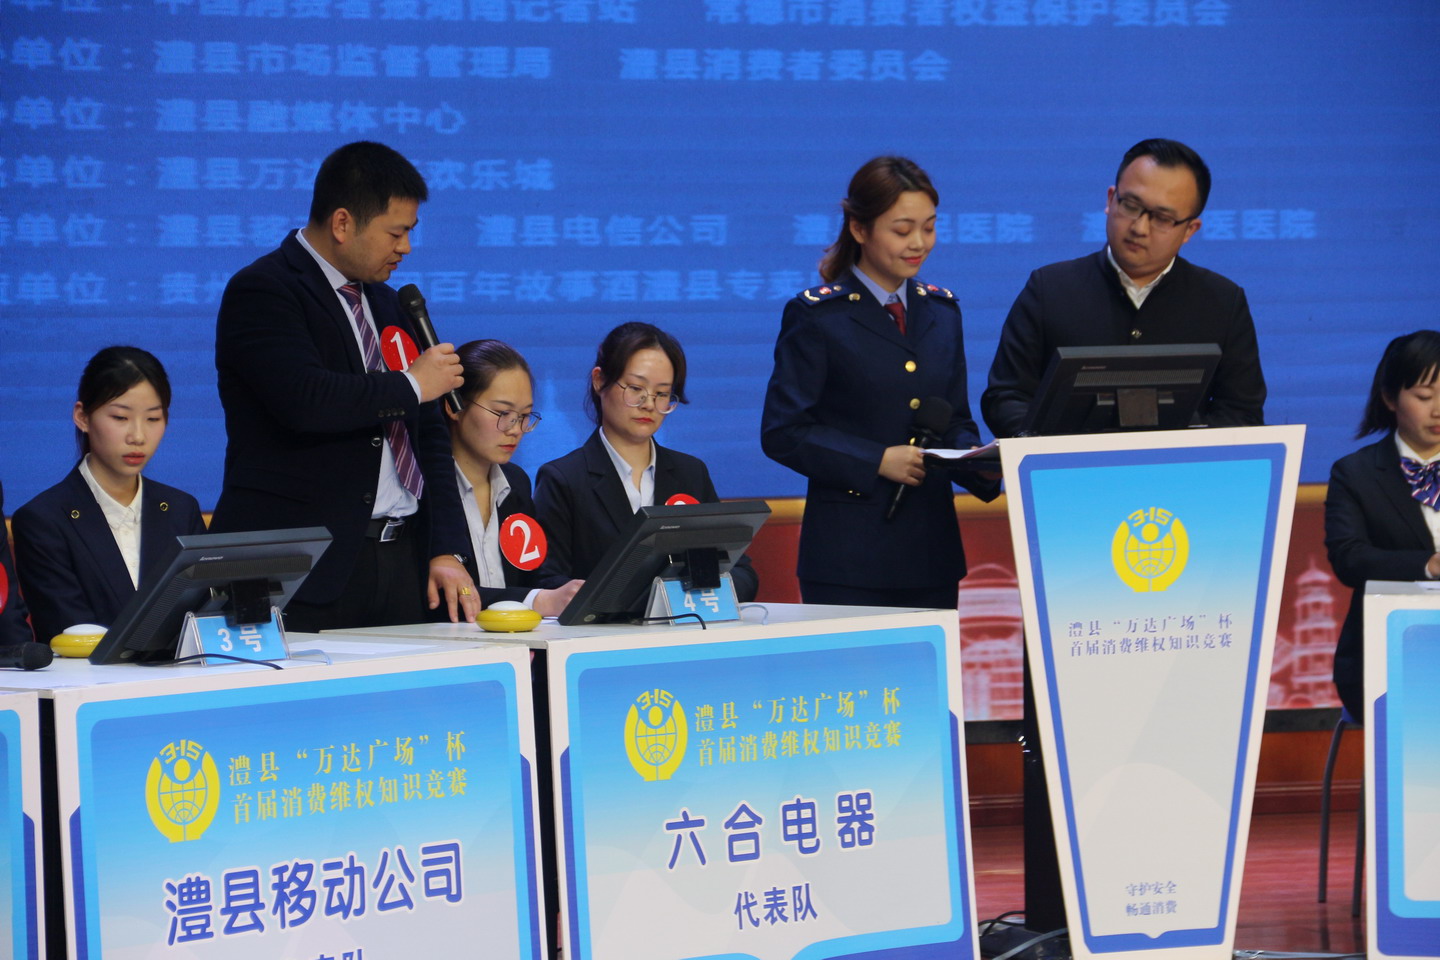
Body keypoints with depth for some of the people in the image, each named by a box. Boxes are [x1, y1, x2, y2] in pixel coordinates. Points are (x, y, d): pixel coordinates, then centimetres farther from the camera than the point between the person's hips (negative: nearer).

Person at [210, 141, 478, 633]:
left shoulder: (387, 304, 19)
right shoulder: (261, 292, -5)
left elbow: (429, 436, 17)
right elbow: (306, 401, -22)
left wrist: (447, 551, 5)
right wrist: (411, 386, -8)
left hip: (403, 564, 7)